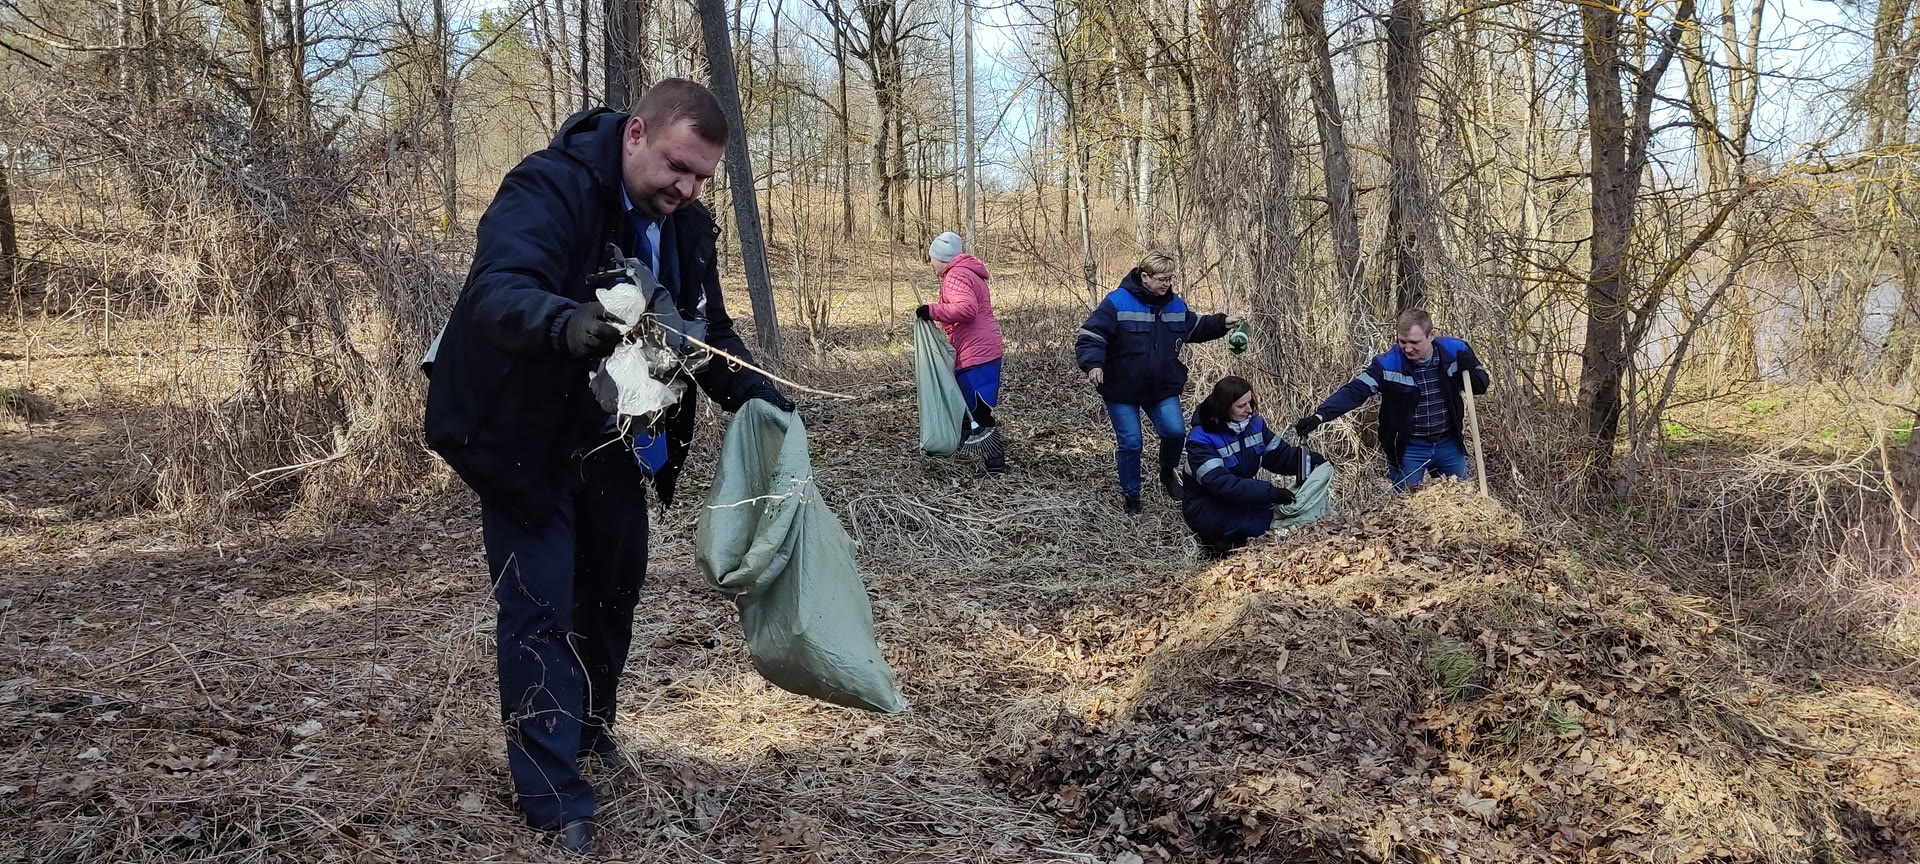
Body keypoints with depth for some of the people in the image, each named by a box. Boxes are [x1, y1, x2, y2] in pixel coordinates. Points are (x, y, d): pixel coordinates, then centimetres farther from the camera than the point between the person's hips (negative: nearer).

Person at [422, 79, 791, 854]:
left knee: (614, 585, 18)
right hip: (523, 436, -7)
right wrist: (564, 321, -63)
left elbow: (710, 330, 5)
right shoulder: (548, 188, -25)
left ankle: (589, 727, 42)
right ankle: (552, 794, 8)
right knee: (542, 608, -4)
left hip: (609, 437, 7)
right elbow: (497, 290, -41)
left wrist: (760, 398, -12)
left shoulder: (687, 226, -2)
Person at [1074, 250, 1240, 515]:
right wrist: (1093, 364, -34)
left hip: (1163, 389, 4)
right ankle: (1130, 495, 21)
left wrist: (1222, 323, 7)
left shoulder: (1175, 305, 4)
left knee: (1175, 431, -11)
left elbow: (1196, 327, 21)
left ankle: (1167, 472, 21)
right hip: (1122, 391, -4)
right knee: (1130, 443, 0)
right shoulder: (1117, 303, -16)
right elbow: (1090, 336, -19)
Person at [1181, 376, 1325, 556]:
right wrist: (1269, 491, -39)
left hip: (1242, 499, 8)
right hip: (1206, 509, -8)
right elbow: (1220, 483, -32)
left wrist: (1308, 459, -17)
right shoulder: (1200, 439, -22)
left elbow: (1281, 455, 5)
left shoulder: (1254, 423, -1)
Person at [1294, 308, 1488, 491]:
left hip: (1448, 444, 3)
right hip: (1407, 449, -3)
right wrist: (1319, 416, -40)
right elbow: (1354, 391, -26)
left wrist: (1470, 369, -22)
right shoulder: (1388, 364, -20)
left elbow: (1481, 385, 2)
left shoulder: (1455, 350, -11)